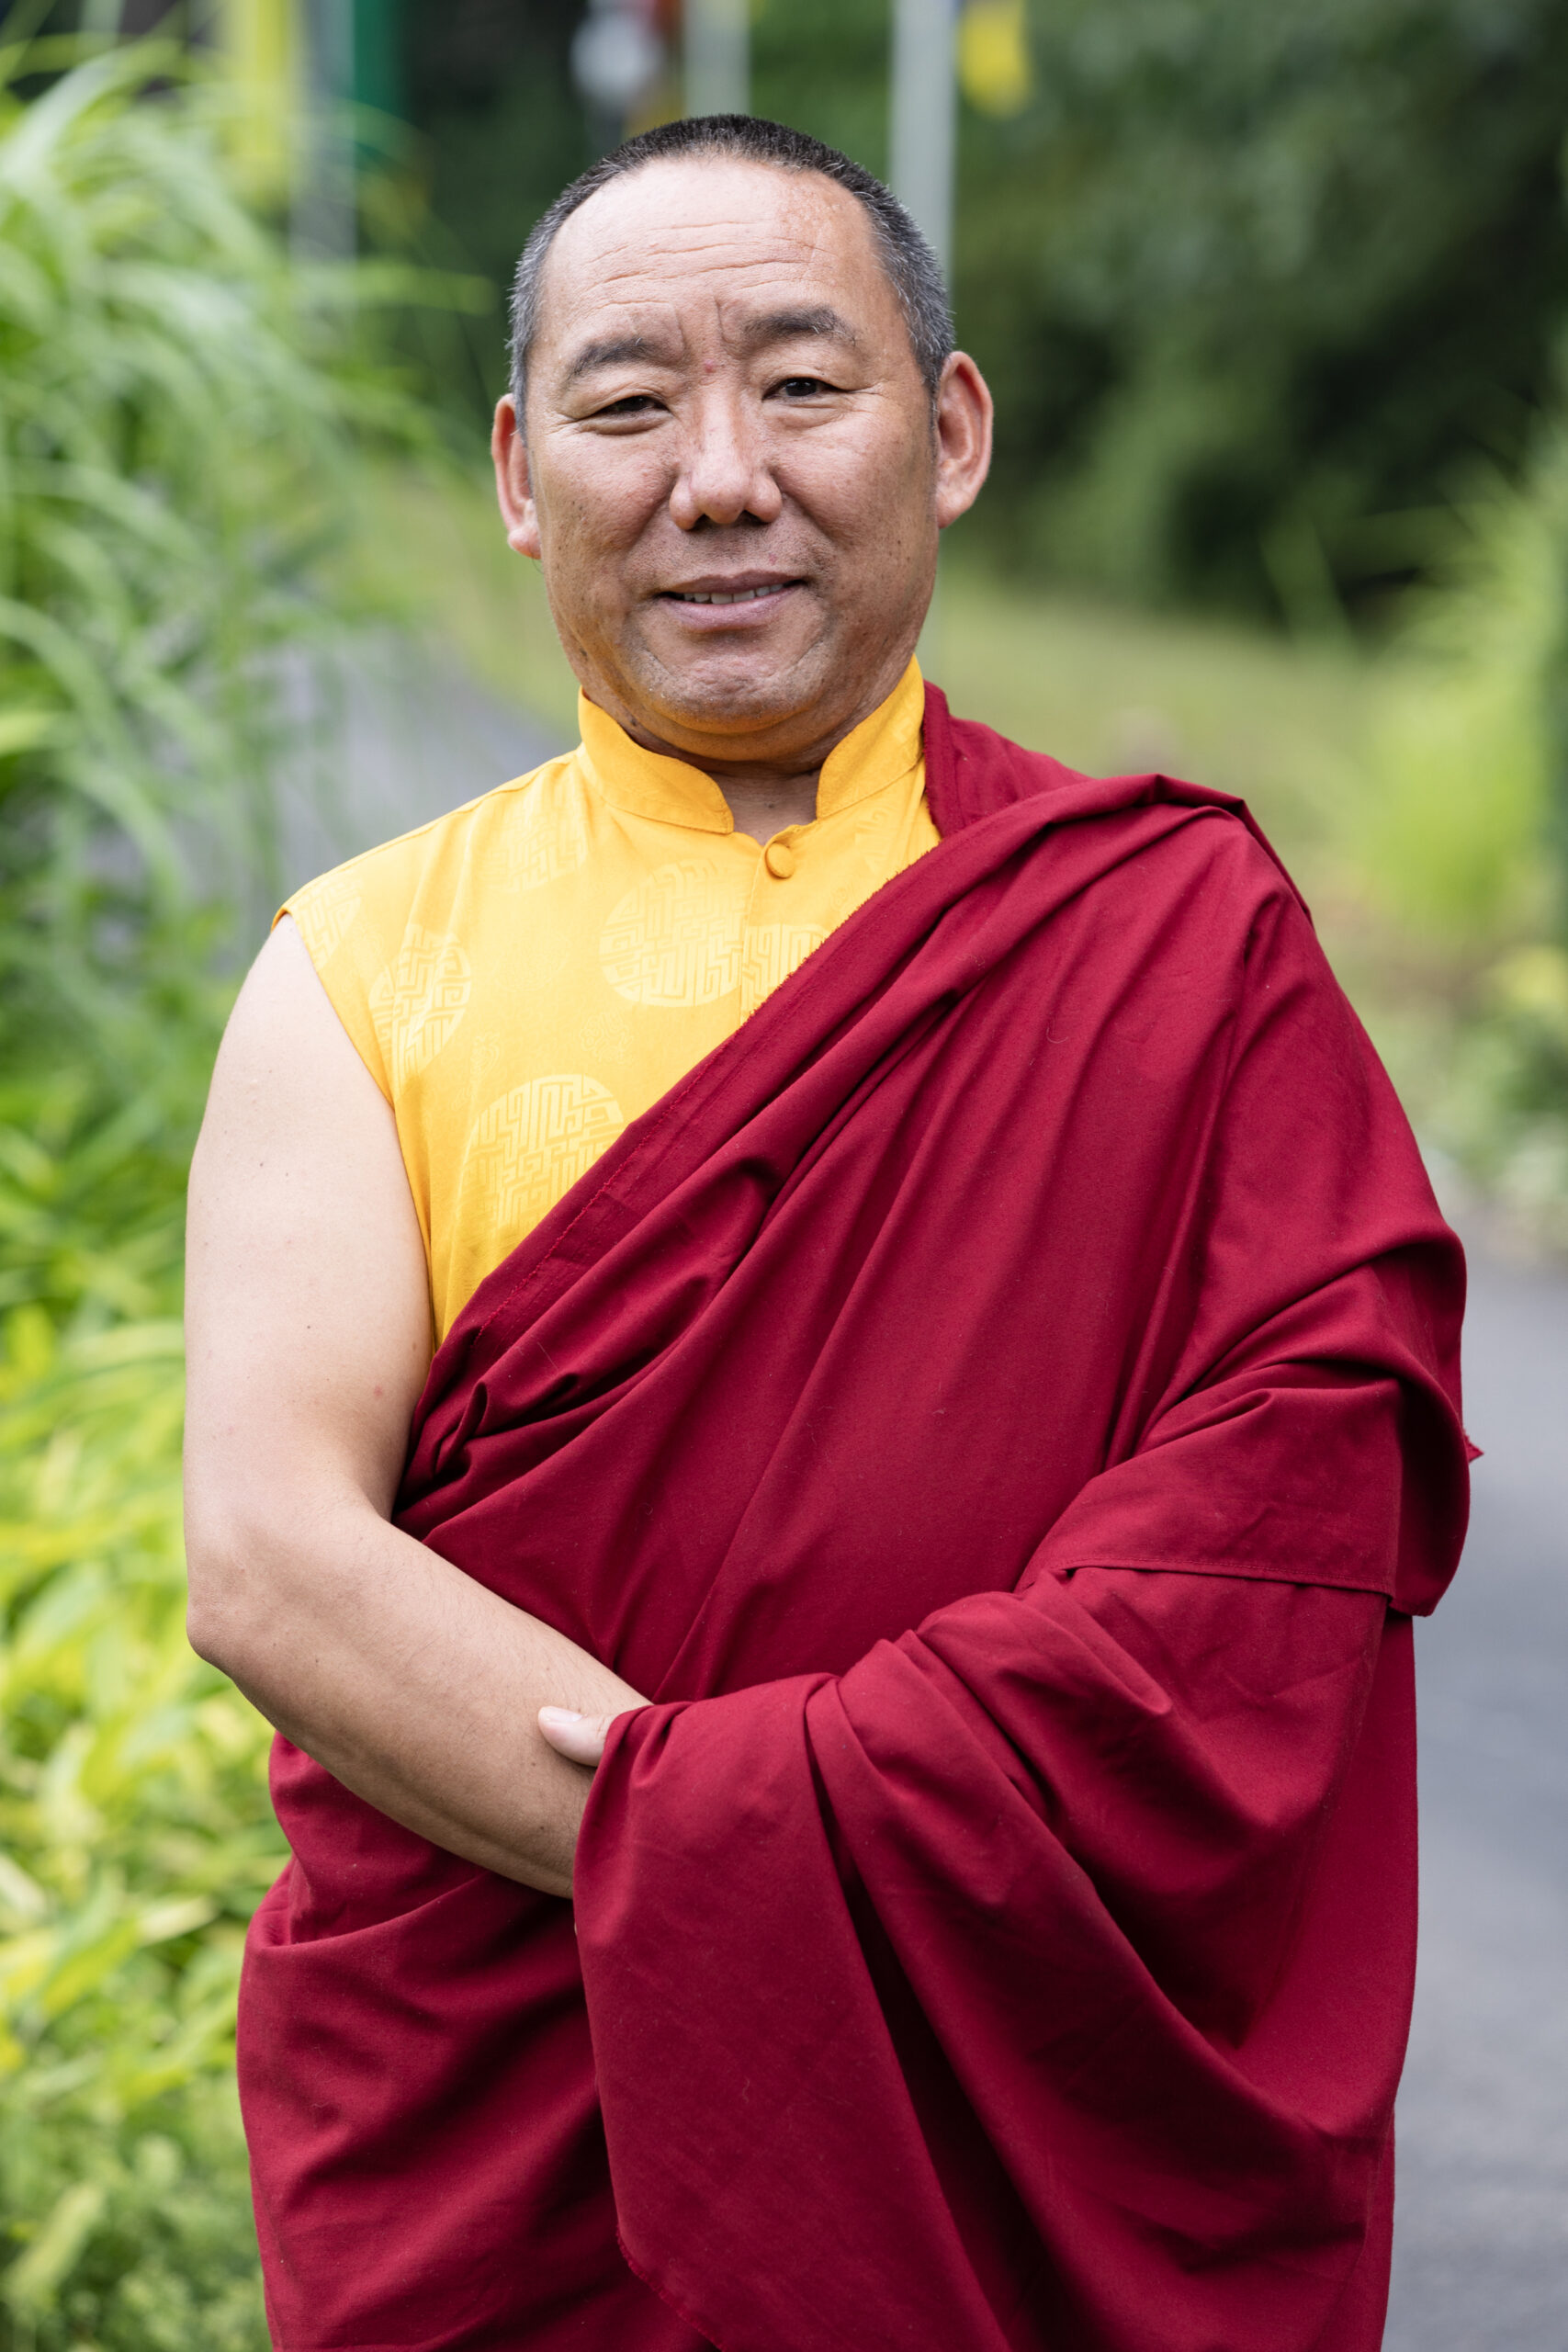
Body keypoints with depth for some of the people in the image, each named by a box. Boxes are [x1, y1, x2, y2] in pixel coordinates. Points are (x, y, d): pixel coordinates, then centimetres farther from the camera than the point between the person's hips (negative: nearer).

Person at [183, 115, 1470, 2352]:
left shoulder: (1183, 930, -4)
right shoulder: (365, 967, -1)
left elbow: (1277, 1559, -14)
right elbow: (269, 1559, -12)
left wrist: (689, 1831, -22)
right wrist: (743, 1852, -23)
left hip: (1045, 2171, 0)